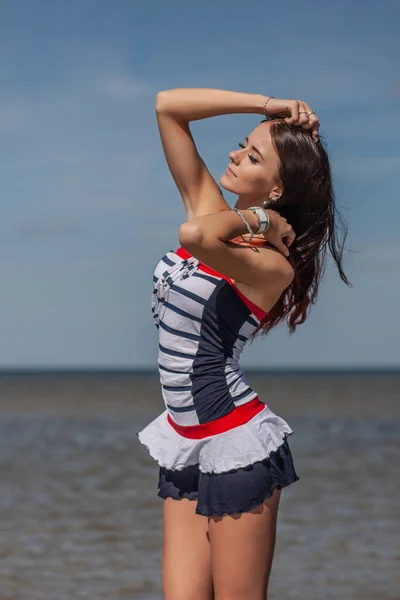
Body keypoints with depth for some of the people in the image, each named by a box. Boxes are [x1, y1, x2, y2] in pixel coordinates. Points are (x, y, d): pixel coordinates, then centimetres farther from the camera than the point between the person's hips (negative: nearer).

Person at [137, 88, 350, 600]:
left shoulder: (272, 262, -13)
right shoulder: (212, 212, 7)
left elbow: (196, 235, -36)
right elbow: (167, 106, 7)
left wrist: (255, 219, -17)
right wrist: (265, 106, 3)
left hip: (236, 446, -7)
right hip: (186, 446, 7)